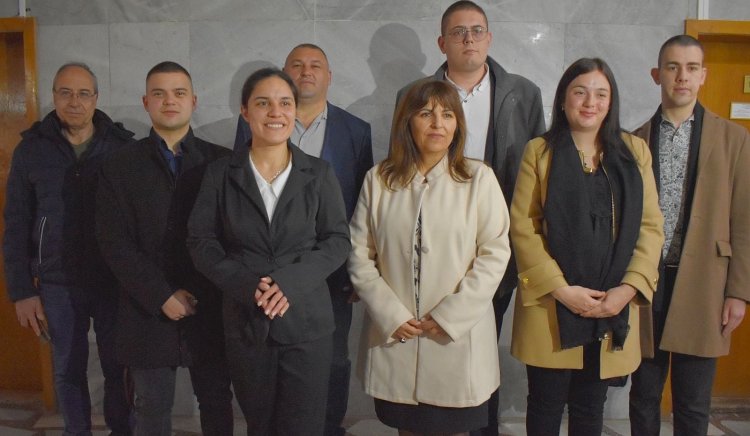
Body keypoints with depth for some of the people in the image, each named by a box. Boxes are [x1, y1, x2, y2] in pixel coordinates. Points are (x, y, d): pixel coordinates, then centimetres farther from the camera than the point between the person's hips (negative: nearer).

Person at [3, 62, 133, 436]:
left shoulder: (122, 146, -3)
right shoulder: (31, 149, 0)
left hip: (115, 282, 0)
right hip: (57, 284, 1)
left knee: (118, 367, 10)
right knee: (68, 371, 13)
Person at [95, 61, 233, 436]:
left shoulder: (221, 162, 1)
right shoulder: (119, 169, 3)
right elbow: (115, 244, -3)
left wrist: (199, 294, -10)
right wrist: (162, 297, -12)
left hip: (210, 311, 0)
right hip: (148, 313, 1)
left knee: (217, 403, 12)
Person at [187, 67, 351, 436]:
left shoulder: (319, 173, 1)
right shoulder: (220, 174, 3)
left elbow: (338, 240, -1)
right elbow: (201, 241, 0)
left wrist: (290, 281, -16)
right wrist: (247, 285, -16)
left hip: (307, 321, -1)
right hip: (244, 322, 1)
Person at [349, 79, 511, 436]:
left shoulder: (479, 178, -4)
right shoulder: (378, 180, 2)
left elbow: (495, 253, -6)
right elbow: (359, 254, 1)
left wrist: (449, 316, -10)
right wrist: (390, 315, -8)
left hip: (457, 338, -1)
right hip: (394, 337, 2)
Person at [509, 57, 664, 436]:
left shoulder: (634, 151, 7)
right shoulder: (540, 151, -1)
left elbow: (651, 226, 3)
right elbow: (523, 226, -7)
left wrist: (628, 288, -9)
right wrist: (561, 289, -14)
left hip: (613, 309, 2)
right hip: (551, 306, -2)